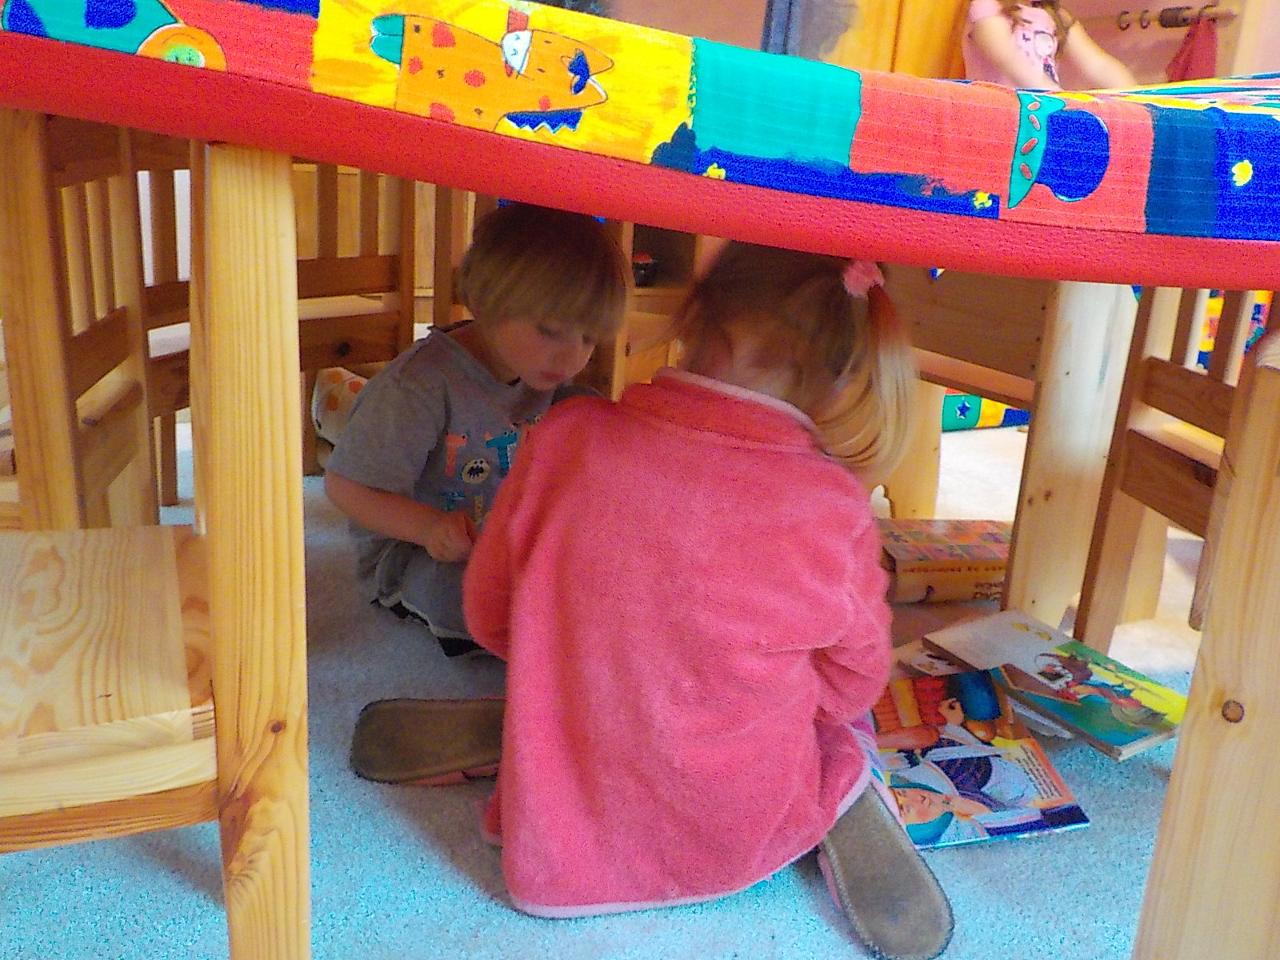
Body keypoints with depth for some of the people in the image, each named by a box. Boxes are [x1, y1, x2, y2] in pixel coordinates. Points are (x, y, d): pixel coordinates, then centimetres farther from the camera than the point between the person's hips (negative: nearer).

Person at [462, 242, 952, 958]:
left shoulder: (569, 436, -16)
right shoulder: (832, 505, -19)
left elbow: (489, 614, -2)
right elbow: (853, 684, -3)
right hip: (741, 844, -2)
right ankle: (845, 805, 1)